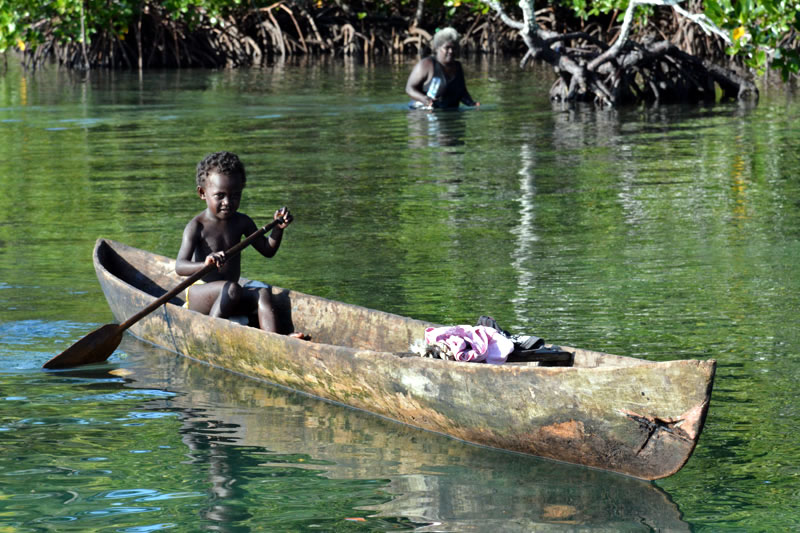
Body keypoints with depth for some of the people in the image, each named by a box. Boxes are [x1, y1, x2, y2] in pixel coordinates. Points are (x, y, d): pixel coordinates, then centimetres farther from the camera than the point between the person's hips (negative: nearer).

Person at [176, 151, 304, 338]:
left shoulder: (242, 222, 8)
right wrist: (204, 265, -45)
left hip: (227, 300, 6)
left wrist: (278, 228, -3)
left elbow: (267, 250, 17)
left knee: (263, 292, -20)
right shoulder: (197, 227, -11)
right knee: (231, 288, -33)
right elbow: (180, 266, -23)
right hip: (198, 295, -6)